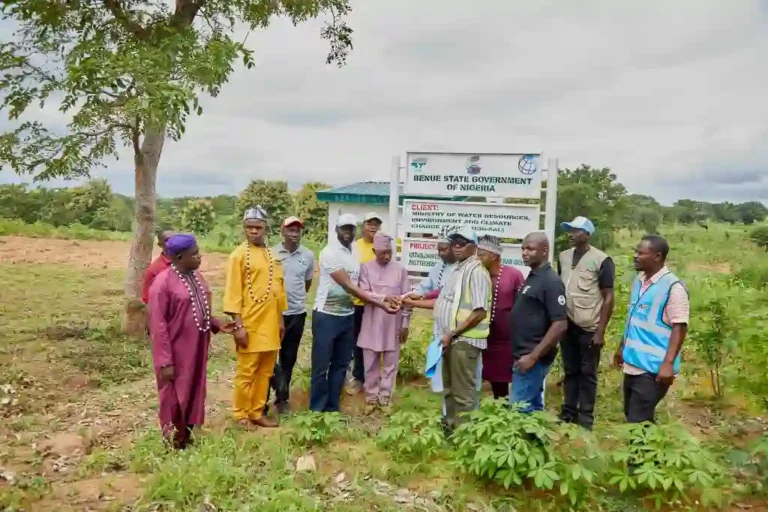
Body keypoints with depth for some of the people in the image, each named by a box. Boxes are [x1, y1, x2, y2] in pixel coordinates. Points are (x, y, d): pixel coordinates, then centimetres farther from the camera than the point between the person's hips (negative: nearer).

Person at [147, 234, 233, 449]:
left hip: (196, 350, 7)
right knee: (174, 400, 7)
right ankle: (173, 444, 23)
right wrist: (165, 362, -19)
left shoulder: (196, 276, 7)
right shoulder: (163, 282, -17)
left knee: (193, 395, 17)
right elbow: (158, 325, -18)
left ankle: (187, 437, 34)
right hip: (176, 354, -7)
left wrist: (217, 324, 1)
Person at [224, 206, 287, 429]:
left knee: (266, 371, 12)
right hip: (249, 324, -6)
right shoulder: (239, 255, -8)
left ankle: (257, 412, 23)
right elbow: (233, 292, -11)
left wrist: (280, 319, 13)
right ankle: (241, 414, 16)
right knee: (246, 372, 2)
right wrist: (238, 325, -16)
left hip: (270, 324, 6)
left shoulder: (271, 255, 11)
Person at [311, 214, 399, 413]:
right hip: (326, 315, -7)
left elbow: (358, 285, 7)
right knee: (321, 367, 2)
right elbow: (348, 286, -21)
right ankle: (317, 410, 16)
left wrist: (384, 298, -7)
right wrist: (381, 304, -22)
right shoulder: (330, 252, -16)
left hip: (348, 315, 7)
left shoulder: (355, 252, 8)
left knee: (340, 365, 13)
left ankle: (332, 408, 25)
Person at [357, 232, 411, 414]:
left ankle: (385, 397, 22)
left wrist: (405, 324, -2)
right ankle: (371, 397, 23)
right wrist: (385, 298, -24)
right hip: (372, 325, 0)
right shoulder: (366, 268, -2)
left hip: (393, 325, 0)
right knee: (371, 364, 9)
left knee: (390, 364, 9)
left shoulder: (400, 269, -1)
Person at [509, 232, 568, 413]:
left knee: (518, 409, -6)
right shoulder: (531, 277, 12)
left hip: (533, 358, -9)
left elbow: (560, 325, -21)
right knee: (533, 408, 15)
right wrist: (523, 354, 16)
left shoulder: (551, 281, -16)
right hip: (524, 355, 9)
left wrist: (533, 356, -22)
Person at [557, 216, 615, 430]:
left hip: (589, 329, -5)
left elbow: (608, 298, -9)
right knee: (570, 372, 14)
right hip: (567, 326, 5)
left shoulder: (601, 260, -10)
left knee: (587, 374, 5)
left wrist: (600, 332, -13)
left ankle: (585, 419, 16)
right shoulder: (563, 257, 6)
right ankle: (568, 414, 26)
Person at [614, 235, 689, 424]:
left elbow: (680, 327, -17)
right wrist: (622, 347, 23)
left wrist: (668, 363, -23)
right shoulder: (639, 281, 9)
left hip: (653, 368, -8)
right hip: (633, 363, 8)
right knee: (631, 416, 17)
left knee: (638, 421, -4)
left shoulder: (672, 286, -15)